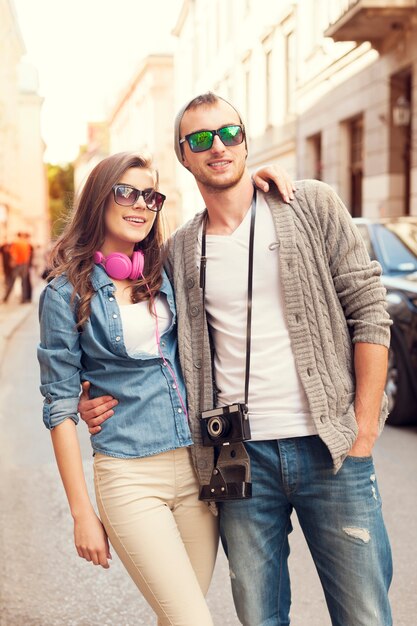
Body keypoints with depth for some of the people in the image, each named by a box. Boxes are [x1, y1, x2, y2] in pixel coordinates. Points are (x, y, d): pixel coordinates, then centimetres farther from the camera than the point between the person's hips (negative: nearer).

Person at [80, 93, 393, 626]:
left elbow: (369, 310, 0)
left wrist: (364, 428, -5)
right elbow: (177, 356, 19)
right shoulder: (178, 251, 10)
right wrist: (109, 400, 1)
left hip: (330, 447, -2)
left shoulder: (312, 205, 2)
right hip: (240, 456, 2)